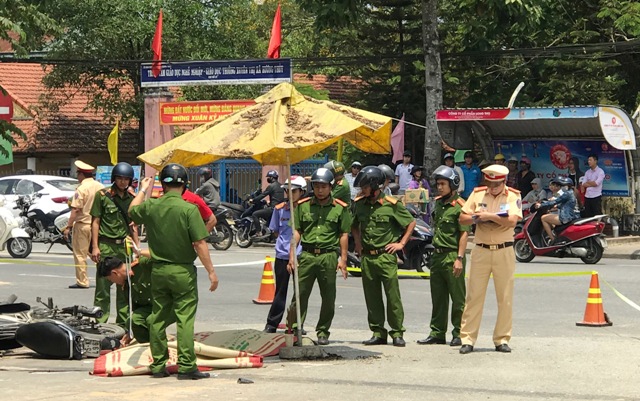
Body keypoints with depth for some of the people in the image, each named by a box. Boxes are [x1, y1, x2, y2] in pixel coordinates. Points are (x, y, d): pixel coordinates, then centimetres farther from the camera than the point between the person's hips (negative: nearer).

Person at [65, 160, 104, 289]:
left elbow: (75, 209, -17)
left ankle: (82, 281, 2)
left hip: (83, 224, -6)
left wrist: (68, 227, -13)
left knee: (80, 254, 1)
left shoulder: (81, 188, -13)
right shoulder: (100, 187, 5)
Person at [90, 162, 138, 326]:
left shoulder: (131, 198, 11)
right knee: (103, 287, -3)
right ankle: (99, 323, 0)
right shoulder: (103, 195, -3)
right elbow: (95, 222, -3)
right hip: (106, 246, -5)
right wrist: (95, 246, -9)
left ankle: (123, 323, 16)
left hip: (124, 246, 5)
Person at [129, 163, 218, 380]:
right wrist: (211, 271, -10)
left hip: (158, 271, 5)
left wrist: (143, 190, 35)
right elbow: (200, 244, -16)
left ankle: (158, 366, 17)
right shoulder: (189, 209, -15)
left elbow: (132, 211, 22)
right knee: (185, 319, -2)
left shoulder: (150, 207, -2)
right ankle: (186, 367, -4)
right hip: (182, 271, -5)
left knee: (158, 318, 12)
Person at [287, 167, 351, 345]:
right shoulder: (303, 205, 8)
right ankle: (295, 329, 1)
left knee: (328, 298, 5)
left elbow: (344, 234, 5)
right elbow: (297, 232, 8)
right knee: (300, 294, -3)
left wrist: (343, 259, -2)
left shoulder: (340, 208, 4)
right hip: (307, 255, 1)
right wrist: (291, 255, 1)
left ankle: (323, 332, 16)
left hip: (329, 256, -1)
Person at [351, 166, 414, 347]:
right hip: (367, 256, 5)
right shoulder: (360, 204, 7)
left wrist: (401, 243, -1)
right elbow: (354, 225, 26)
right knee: (372, 297, 6)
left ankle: (397, 333, 3)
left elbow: (411, 223, 3)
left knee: (393, 296, -3)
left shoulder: (391, 204, -7)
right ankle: (378, 333, 13)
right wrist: (358, 243, 13)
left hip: (386, 256, -5)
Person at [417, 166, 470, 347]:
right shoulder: (438, 203, 14)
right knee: (438, 297, 11)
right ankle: (437, 333, 17)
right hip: (437, 255, 8)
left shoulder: (459, 206, -11)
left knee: (457, 298, 0)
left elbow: (464, 233, -14)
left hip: (452, 256, -8)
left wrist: (459, 258, -19)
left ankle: (459, 334, 6)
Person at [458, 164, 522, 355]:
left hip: (504, 251, -1)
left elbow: (512, 221, -15)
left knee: (505, 298, 2)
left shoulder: (513, 196, -1)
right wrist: (477, 218, -13)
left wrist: (490, 216, -20)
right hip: (481, 251, 1)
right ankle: (467, 339, 2)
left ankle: (502, 339, 10)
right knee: (473, 296, 0)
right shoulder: (477, 194, 6)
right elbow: (462, 219, 5)